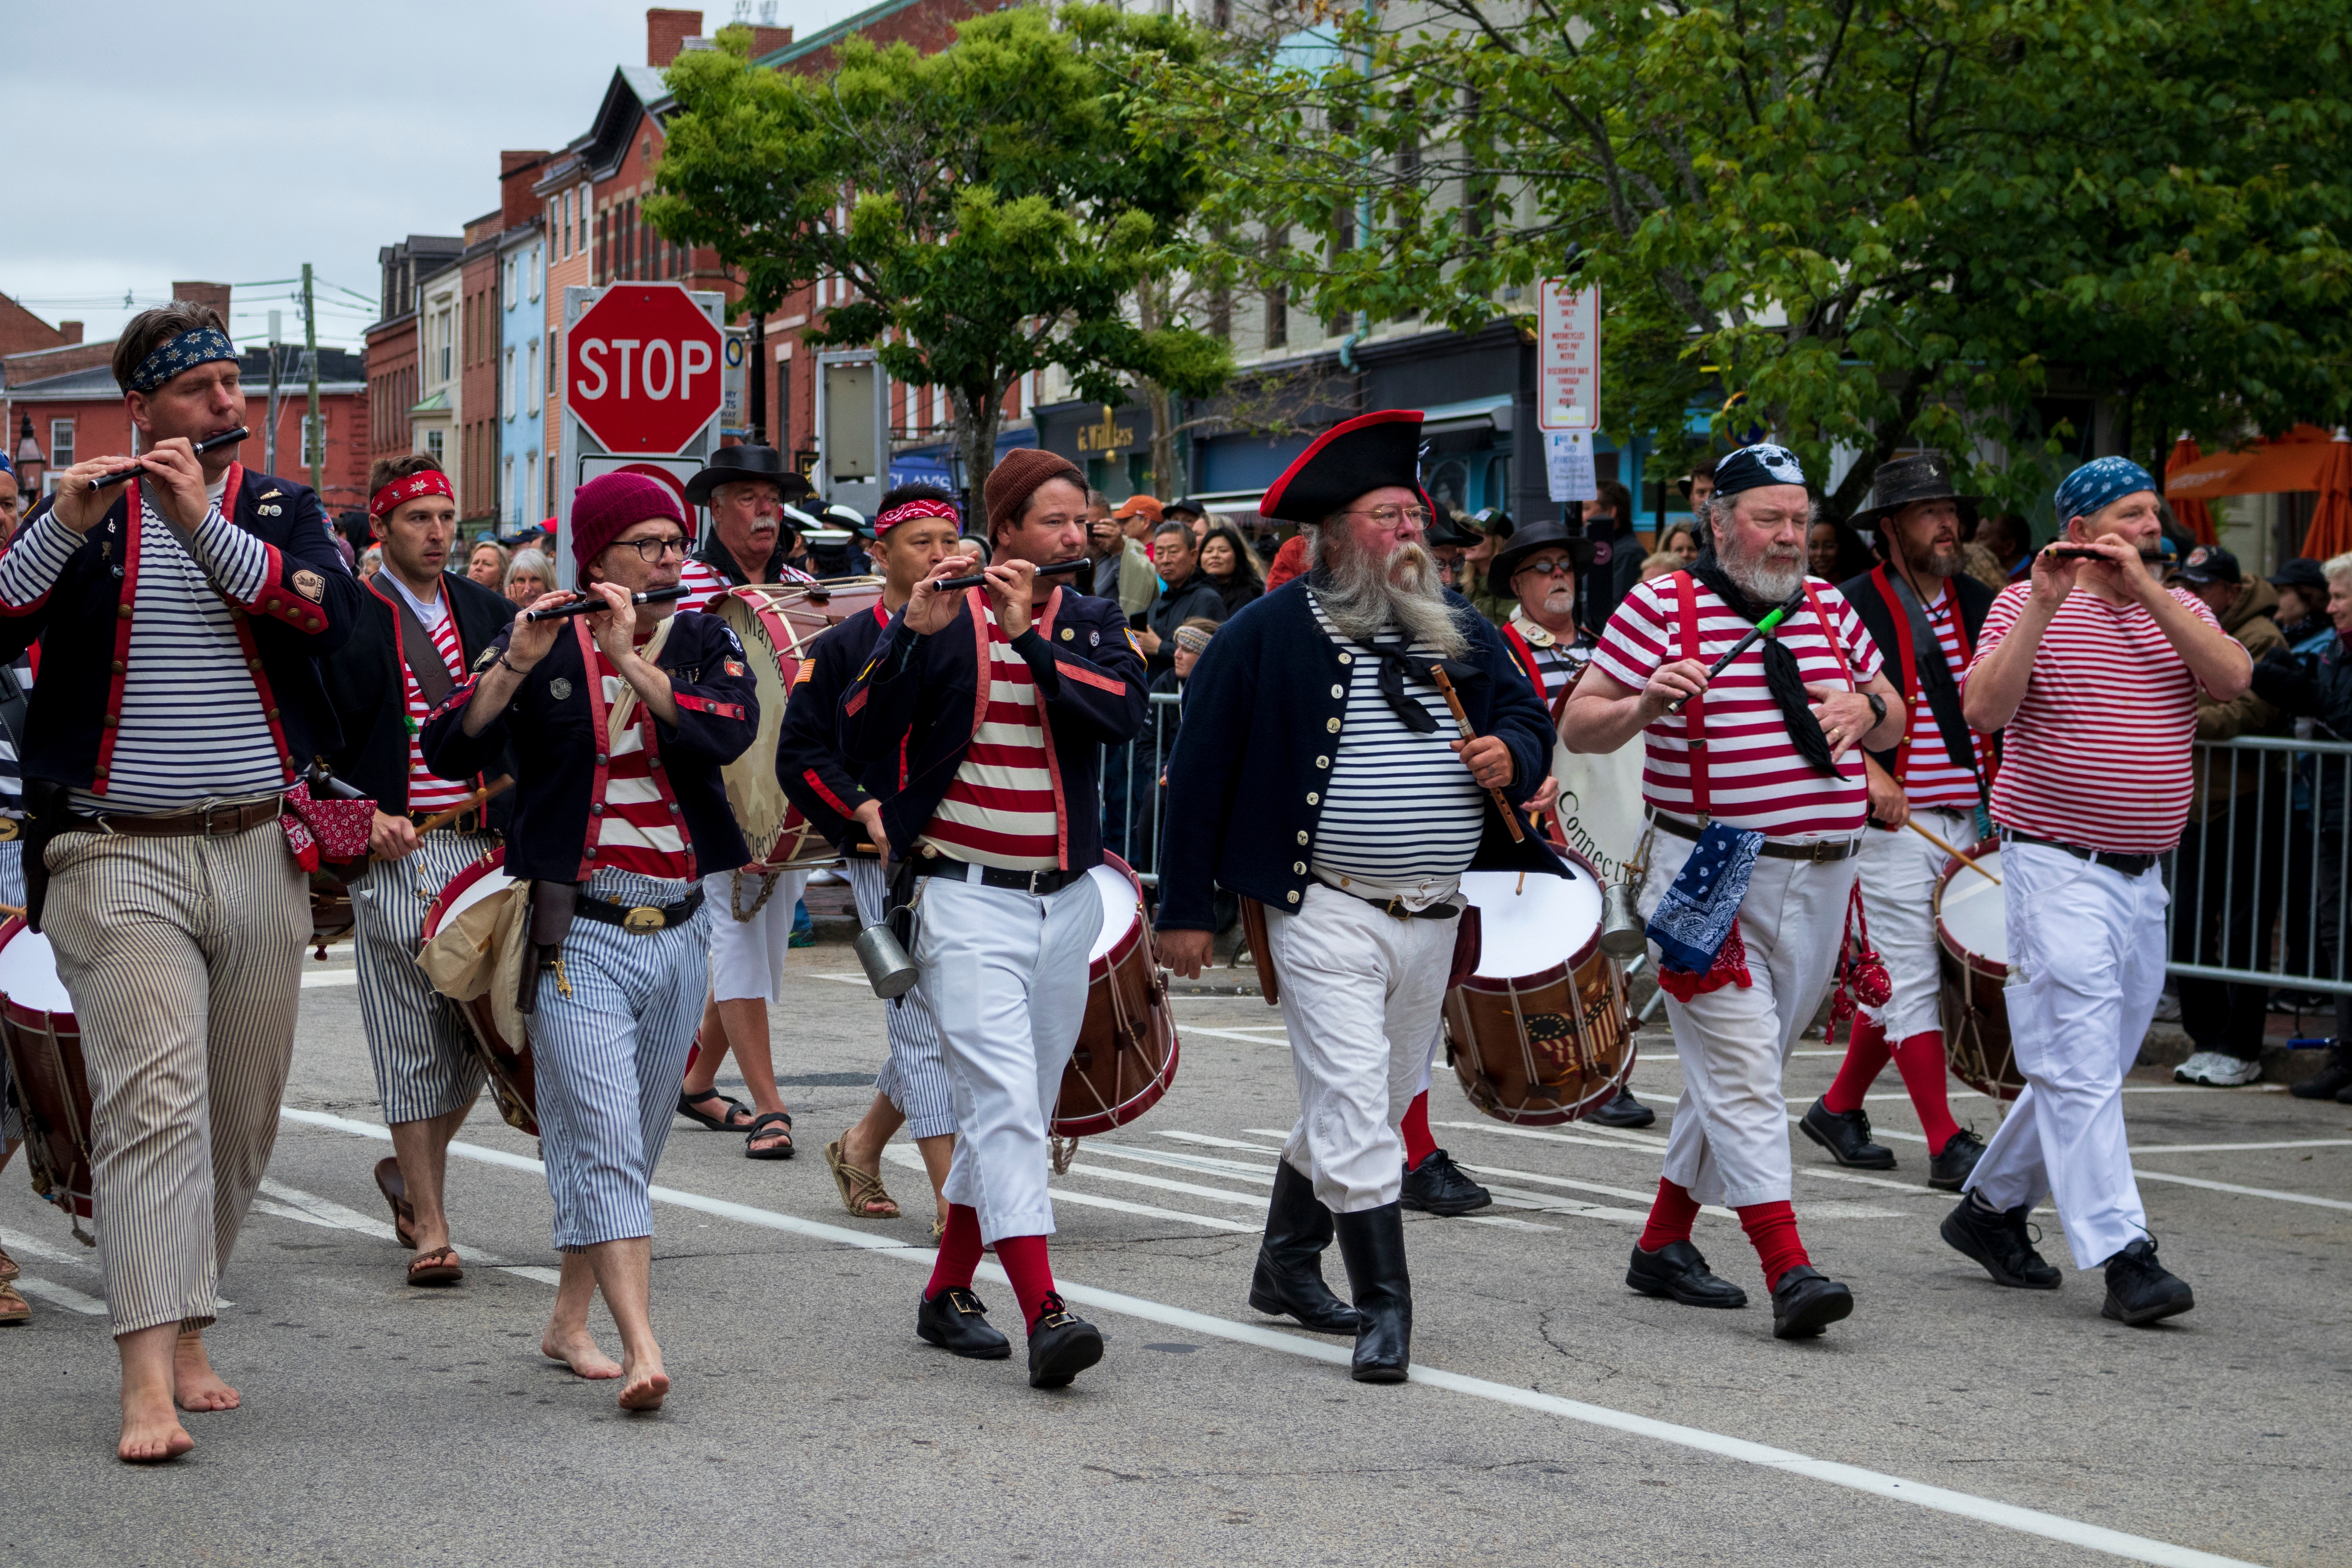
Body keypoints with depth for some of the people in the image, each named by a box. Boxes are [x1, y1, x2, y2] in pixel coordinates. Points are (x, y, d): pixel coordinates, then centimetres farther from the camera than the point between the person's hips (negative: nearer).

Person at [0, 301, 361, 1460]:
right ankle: (149, 1381, -20)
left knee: (240, 1117, 8)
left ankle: (185, 1331, 23)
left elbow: (331, 614, -10)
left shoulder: (281, 509, 10)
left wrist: (205, 521, -17)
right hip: (120, 855, -3)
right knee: (152, 1102, -15)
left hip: (257, 854, 3)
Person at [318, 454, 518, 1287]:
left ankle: (413, 1169, 30)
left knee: (482, 1027, 4)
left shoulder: (488, 612, 11)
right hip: (393, 855, -4)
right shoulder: (348, 623, -3)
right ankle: (429, 1226, 5)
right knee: (412, 1040, -1)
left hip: (484, 849, 4)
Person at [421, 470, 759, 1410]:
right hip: (577, 933, -4)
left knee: (636, 1142, 12)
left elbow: (729, 730, -13)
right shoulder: (543, 648, -1)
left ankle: (569, 1320, 27)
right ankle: (641, 1352, -21)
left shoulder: (702, 644, 7)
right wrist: (516, 662, -23)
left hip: (677, 931, 4)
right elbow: (450, 751, -11)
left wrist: (631, 660, -18)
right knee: (603, 1139, -14)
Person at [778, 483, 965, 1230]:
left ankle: (863, 1141, 30)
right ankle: (953, 1199, -4)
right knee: (926, 1021, -7)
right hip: (890, 861, -4)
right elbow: (801, 754, 0)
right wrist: (867, 818, -12)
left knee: (953, 1023, 8)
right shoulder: (844, 648, 1)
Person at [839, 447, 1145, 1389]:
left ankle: (949, 1291, 27)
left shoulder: (1092, 625, 8)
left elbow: (1124, 714, -12)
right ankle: (1045, 1315, -24)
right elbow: (861, 741, -13)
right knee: (1005, 1100, -16)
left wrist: (1031, 636, -20)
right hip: (967, 897, -5)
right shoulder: (940, 623, -3)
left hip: (1065, 899, 5)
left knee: (1020, 1105, 12)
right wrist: (917, 634, -23)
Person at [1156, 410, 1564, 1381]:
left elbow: (1528, 718, 19)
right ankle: (1382, 1308, -8)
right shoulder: (1271, 634, -5)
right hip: (1325, 912, -6)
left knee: (1377, 1105, 16)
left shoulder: (1462, 633, 11)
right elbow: (1202, 770, -3)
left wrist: (1513, 755, -8)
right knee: (1352, 1101, -13)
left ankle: (1287, 1266, 34)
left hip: (1434, 918, 6)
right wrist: (1186, 908, -5)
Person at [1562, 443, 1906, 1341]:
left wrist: (1865, 710, -2)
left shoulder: (1829, 611, 12)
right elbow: (1577, 729, -3)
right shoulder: (1661, 608, -4)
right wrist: (1644, 706, -23)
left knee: (1736, 1071, 13)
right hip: (1711, 881, -6)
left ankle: (1664, 1242, 25)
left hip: (1820, 881, 6)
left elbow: (1893, 725, 21)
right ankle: (1789, 1273, -16)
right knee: (1742, 1070, -12)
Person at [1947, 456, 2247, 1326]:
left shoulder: (2178, 608, 11)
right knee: (2081, 1068, -11)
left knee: (2085, 1070, 14)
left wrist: (2145, 589, -14)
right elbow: (1984, 709, -16)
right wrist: (2042, 608, -22)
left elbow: (2233, 677, -9)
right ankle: (2123, 1258, -14)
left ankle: (1991, 1207, 30)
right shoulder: (2026, 606, -2)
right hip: (2056, 869, -6)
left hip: (2143, 879, 6)